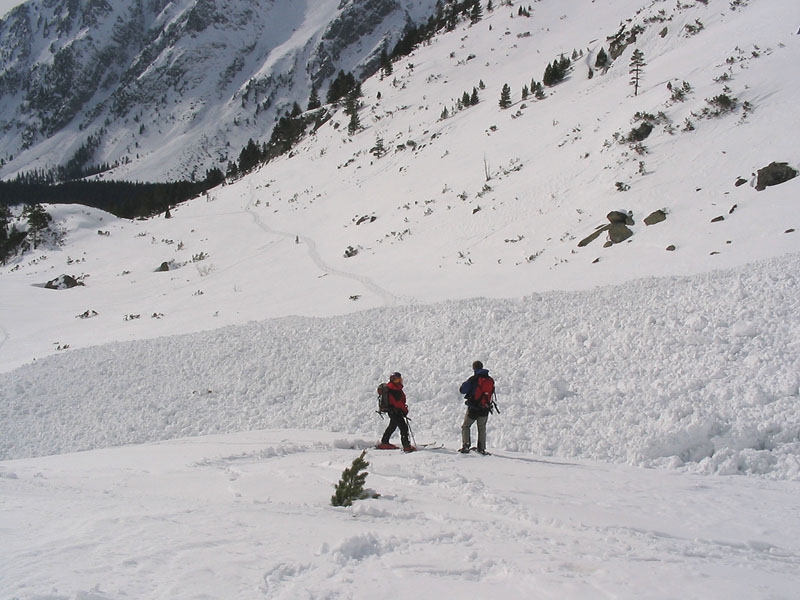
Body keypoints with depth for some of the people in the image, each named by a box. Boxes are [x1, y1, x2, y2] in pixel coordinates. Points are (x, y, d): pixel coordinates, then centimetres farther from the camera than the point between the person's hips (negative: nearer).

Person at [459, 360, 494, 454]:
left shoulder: (473, 379, -14)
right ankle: (481, 448, 18)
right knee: (482, 429, 20)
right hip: (485, 410, 4)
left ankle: (466, 445, -2)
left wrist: (465, 384, 9)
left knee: (465, 426, 13)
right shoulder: (490, 380, 0)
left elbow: (462, 390, -11)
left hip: (473, 409, -4)